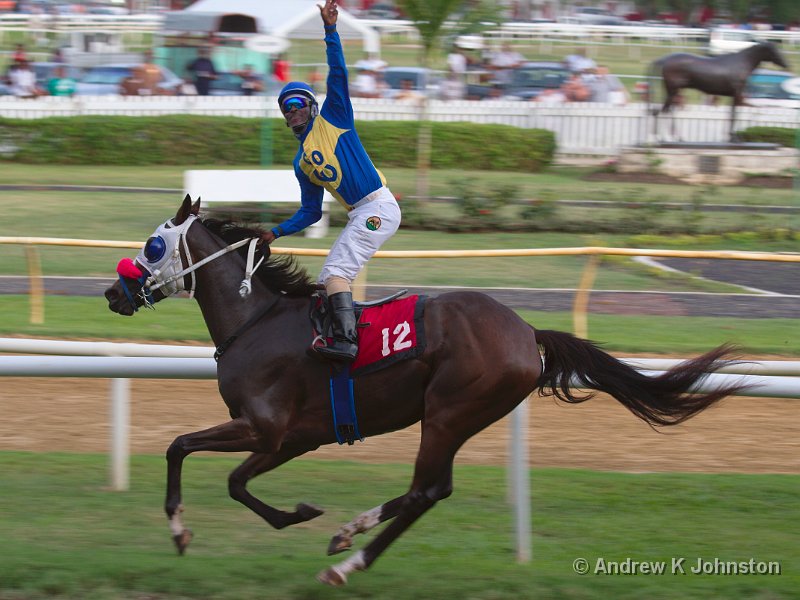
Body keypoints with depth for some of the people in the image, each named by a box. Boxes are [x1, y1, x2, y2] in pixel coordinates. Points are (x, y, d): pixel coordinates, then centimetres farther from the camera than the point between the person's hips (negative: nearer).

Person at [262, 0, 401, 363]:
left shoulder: (333, 118, 7)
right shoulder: (301, 164, 22)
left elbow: (337, 71, -4)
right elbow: (310, 212, 23)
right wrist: (276, 233, 13)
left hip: (378, 207, -9)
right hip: (359, 217, 9)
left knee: (335, 271, -20)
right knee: (329, 279, 8)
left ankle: (346, 341, -31)